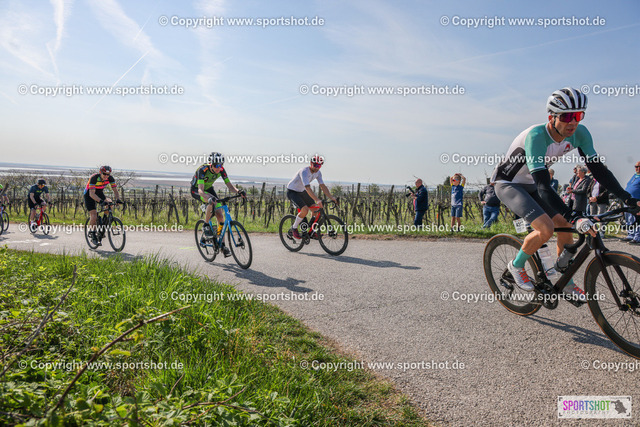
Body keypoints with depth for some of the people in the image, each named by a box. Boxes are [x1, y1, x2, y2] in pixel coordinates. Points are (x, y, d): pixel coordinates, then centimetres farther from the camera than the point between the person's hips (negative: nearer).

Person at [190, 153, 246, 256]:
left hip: (208, 188, 5)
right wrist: (209, 198, -63)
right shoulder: (202, 170, -34)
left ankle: (222, 245, 1)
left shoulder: (221, 170, -20)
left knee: (220, 215, -8)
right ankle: (206, 226, -14)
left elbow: (229, 185, -18)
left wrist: (238, 191, -40)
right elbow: (200, 190, -43)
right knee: (211, 202, -37)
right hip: (196, 190, -5)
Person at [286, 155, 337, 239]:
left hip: (301, 191, 8)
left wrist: (332, 197, -20)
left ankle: (312, 231, 14)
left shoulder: (318, 173, -6)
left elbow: (323, 186, -7)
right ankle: (294, 228, -4)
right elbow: (308, 188, -42)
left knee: (316, 209, -3)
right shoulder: (304, 172, -31)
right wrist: (317, 200, -52)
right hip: (292, 191, -8)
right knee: (305, 210, -26)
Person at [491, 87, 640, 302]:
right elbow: (543, 186, -39)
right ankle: (516, 266, 2)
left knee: (565, 226, 2)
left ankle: (566, 283, 20)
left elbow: (598, 168, -6)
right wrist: (575, 218, -45)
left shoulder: (579, 133, -13)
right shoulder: (536, 136, -33)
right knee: (546, 228, -24)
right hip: (508, 184, -7)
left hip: (531, 185, 7)